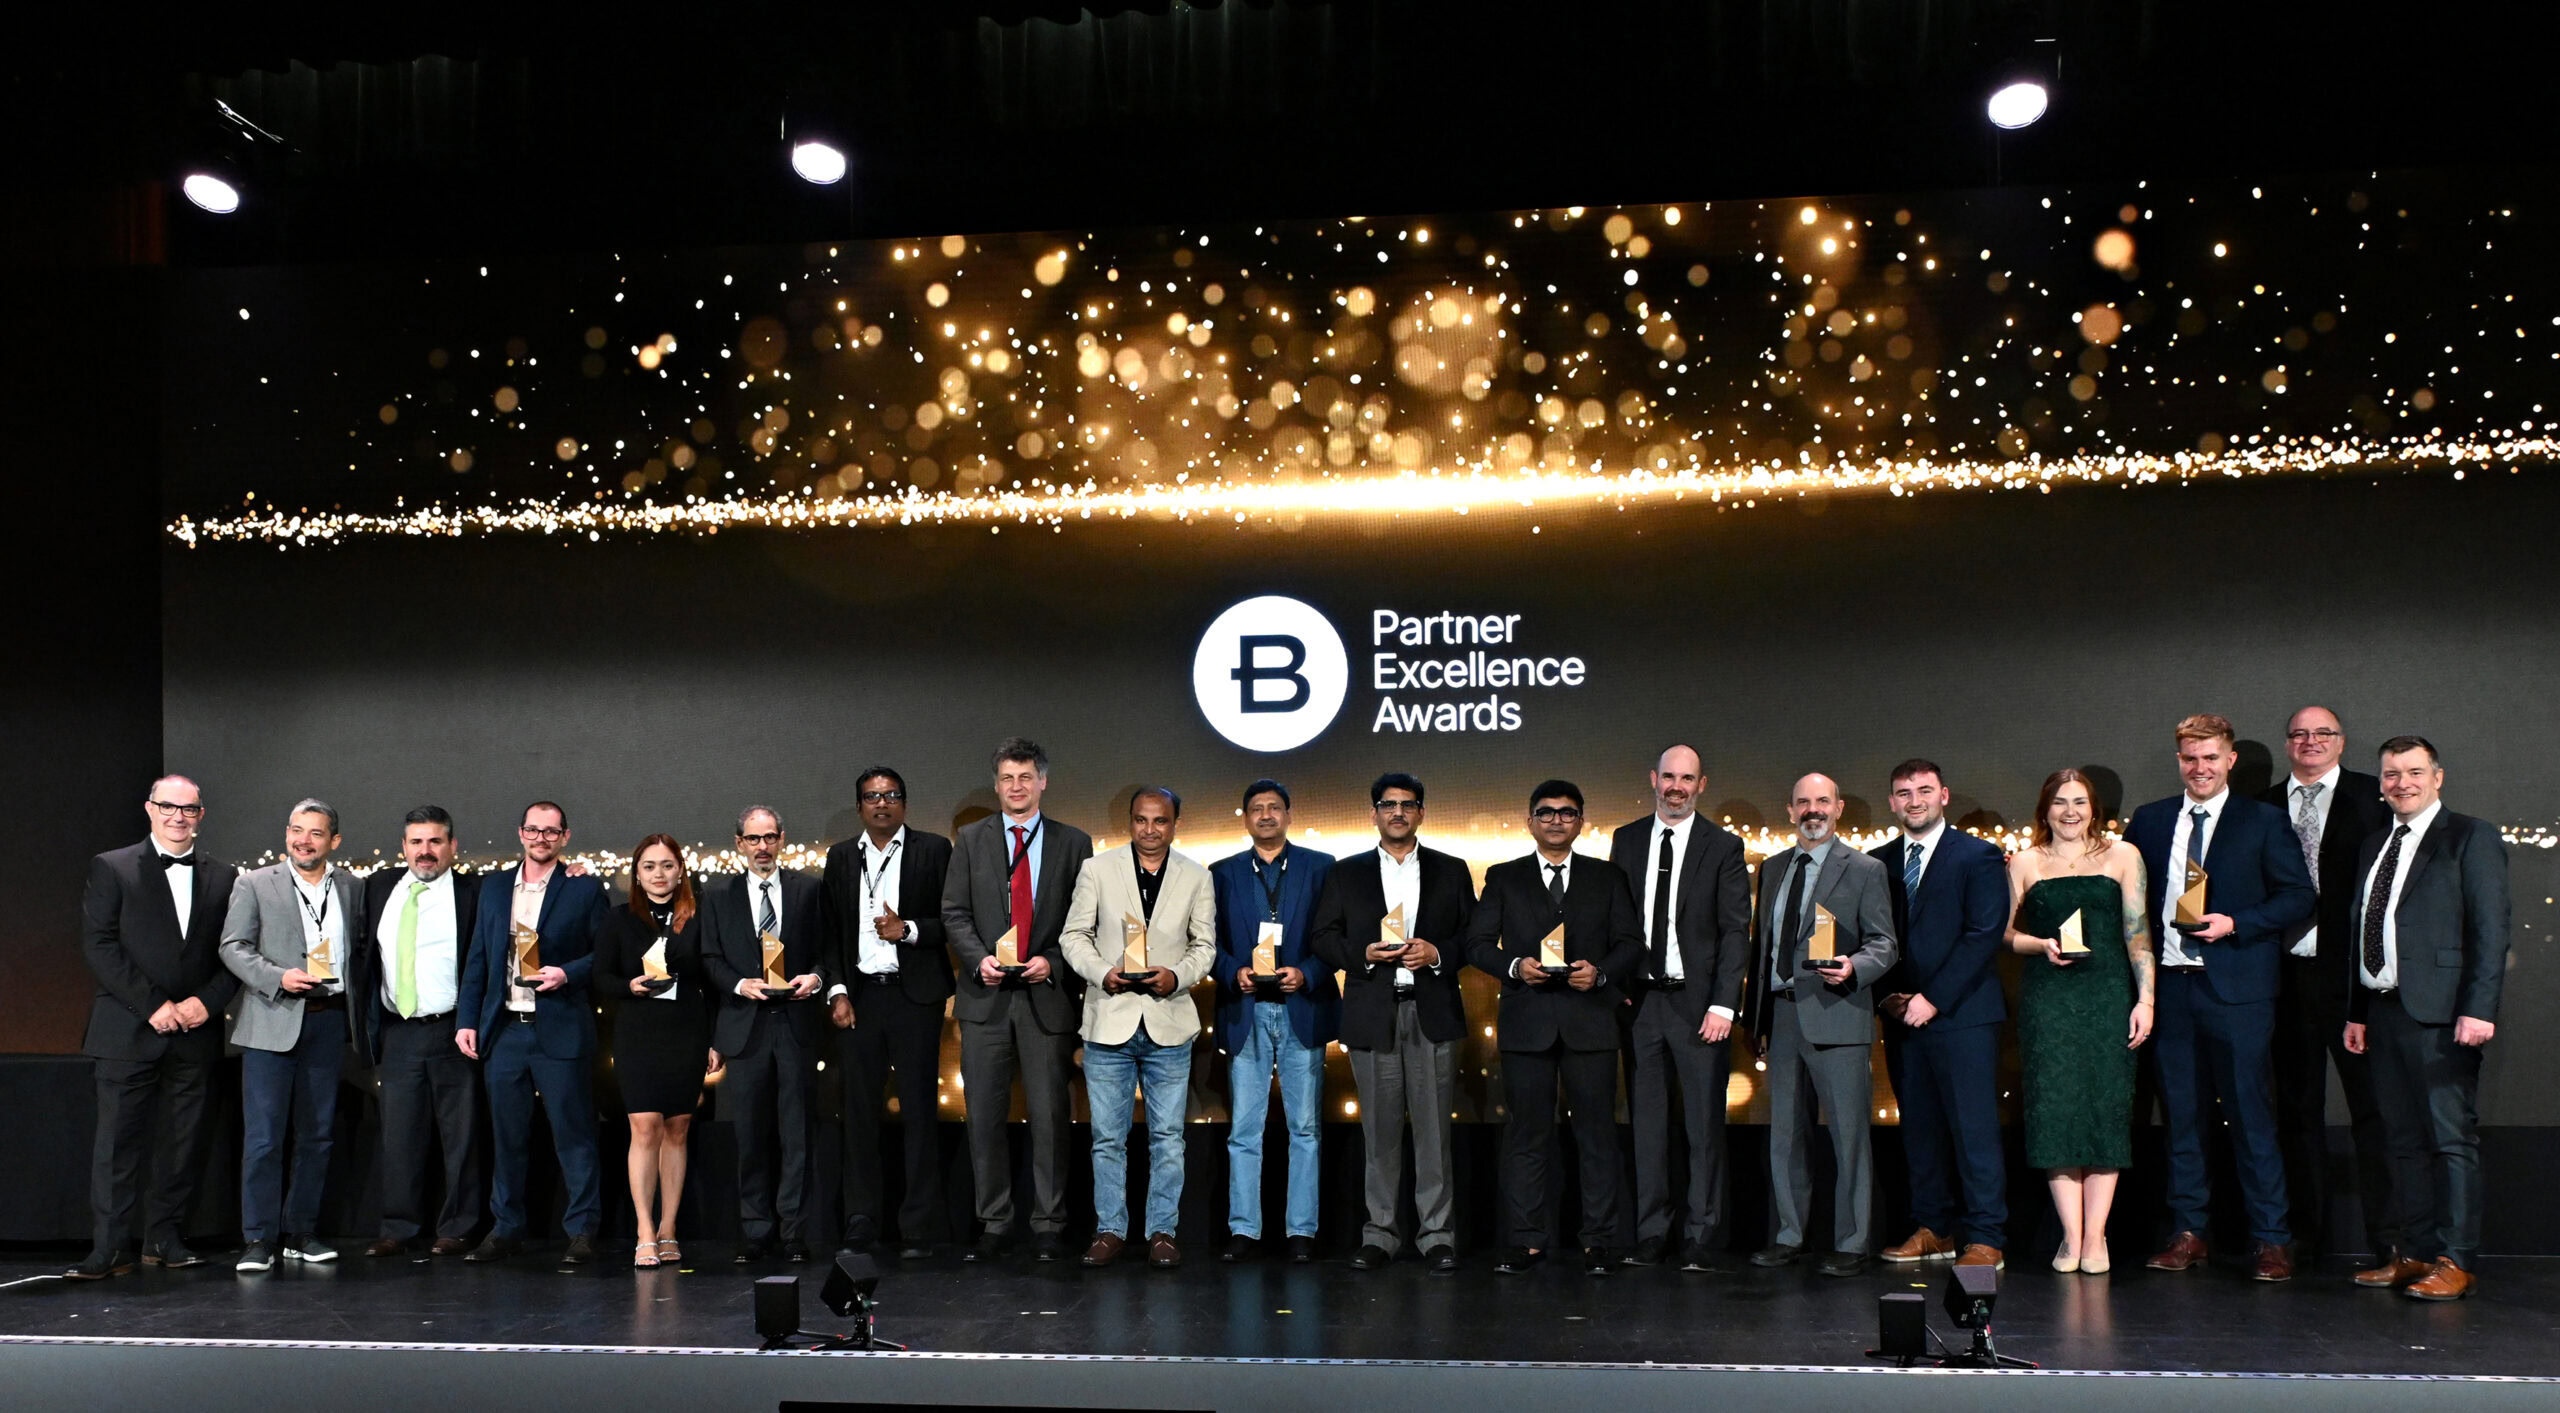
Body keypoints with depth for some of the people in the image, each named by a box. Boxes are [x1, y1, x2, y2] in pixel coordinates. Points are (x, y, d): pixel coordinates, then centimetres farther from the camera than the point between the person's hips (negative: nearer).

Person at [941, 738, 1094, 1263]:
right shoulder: (971, 840, 9)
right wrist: (979, 958, -10)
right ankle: (993, 1224, 13)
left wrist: (1053, 962, -10)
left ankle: (1048, 1226, 11)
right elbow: (954, 912, 6)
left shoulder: (1074, 843, 6)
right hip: (985, 997, 1)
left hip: (1047, 996, -1)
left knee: (1049, 1115, 1)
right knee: (984, 1115, 4)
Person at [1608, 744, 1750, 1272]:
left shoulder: (1723, 847, 0)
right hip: (1639, 1000, 3)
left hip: (1697, 1003, -3)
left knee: (1704, 1125, 0)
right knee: (1646, 1122, 7)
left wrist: (1722, 1005, -11)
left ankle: (1702, 1239, 7)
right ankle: (1651, 1235, 14)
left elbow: (1735, 931, -3)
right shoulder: (1626, 840, 10)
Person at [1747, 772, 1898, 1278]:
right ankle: (1789, 1236, 21)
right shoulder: (1772, 868, 17)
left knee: (1848, 1133, -2)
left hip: (1836, 1017, -5)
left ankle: (1850, 1244, 6)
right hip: (1782, 1015, 5)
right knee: (1784, 1134, 10)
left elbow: (1884, 944, -3)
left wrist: (1852, 967, -24)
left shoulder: (1865, 870, 1)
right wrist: (1756, 1018, 14)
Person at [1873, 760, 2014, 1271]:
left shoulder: (1978, 856, -1)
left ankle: (1985, 1240, -1)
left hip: (1962, 1014, -5)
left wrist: (1934, 998, -13)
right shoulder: (1878, 862, 13)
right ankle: (1934, 1230, 17)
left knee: (1974, 1128, -5)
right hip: (1903, 1017, 5)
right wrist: (1887, 996, -1)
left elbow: (1986, 935, -9)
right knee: (1919, 1128, 8)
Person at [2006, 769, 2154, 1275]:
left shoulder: (2122, 855, 9)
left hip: (2108, 995, 0)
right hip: (2047, 999, 0)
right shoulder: (2025, 862, 11)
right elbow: (2004, 932, 13)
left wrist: (2145, 999, -4)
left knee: (2107, 1109, -3)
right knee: (2055, 1109, -5)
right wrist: (2041, 945, -8)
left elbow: (2138, 931, 4)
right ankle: (2071, 1235, 1)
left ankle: (2095, 1237, 3)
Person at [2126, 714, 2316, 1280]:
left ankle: (2271, 1240, 6)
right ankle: (2187, 1231, 18)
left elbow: (2299, 896, 0)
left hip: (2236, 987, -3)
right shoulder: (2149, 821, 12)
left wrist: (2235, 925, -14)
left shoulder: (2264, 822, 2)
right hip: (2169, 985, 4)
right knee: (2181, 1115, 9)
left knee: (2251, 1115, -2)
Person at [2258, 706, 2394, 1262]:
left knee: (2372, 1102, 1)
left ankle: (2385, 1233, 9)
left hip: (2352, 968, -3)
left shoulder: (2373, 798, 1)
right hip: (2287, 971, 3)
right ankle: (2304, 1232, 19)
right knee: (2297, 1107, 10)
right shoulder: (2263, 807, 10)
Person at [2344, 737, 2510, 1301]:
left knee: (2452, 1137, -4)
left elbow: (2491, 929, -8)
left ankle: (2456, 1261, 0)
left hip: (2440, 1012, -7)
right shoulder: (2373, 848, 20)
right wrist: (2356, 1013, 15)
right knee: (2405, 1141, 10)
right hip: (2384, 1011, 7)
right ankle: (2415, 1254, 15)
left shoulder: (2471, 837, -1)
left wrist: (2478, 1009, -16)